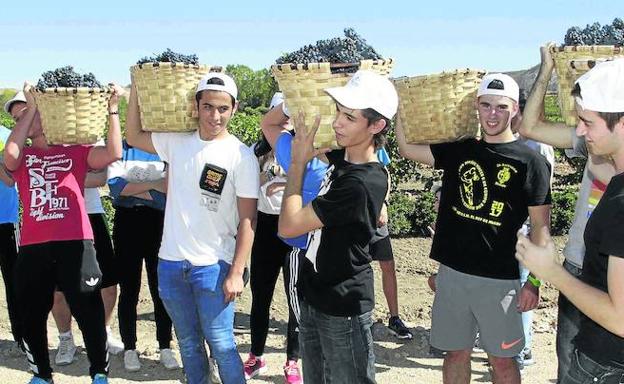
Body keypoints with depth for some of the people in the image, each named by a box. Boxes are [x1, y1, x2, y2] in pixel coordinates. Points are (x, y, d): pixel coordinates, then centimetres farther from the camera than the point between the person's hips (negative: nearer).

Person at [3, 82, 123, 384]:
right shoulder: (21, 156, 12)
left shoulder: (75, 150, 7)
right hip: (32, 247, 3)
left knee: (89, 313, 3)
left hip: (75, 243, -3)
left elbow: (113, 153, -8)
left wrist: (113, 109, -10)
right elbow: (9, 154, -12)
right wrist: (30, 107, -8)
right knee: (31, 316, 14)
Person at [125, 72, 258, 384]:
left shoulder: (241, 156, -10)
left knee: (221, 344, 0)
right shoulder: (177, 142, 3)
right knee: (188, 343, 17)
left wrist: (236, 273, -13)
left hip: (213, 265, -4)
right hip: (171, 262, 5)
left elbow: (247, 220, -9)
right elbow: (133, 137, 16)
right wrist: (137, 89, 5)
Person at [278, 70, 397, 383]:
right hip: (314, 297, 9)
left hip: (343, 308, -9)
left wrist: (298, 162, -14)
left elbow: (288, 226, -22)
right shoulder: (342, 158, 0)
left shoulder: (362, 184, -27)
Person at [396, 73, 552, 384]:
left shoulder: (530, 161, -6)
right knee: (456, 352, 15)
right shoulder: (459, 151, 5)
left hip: (499, 279, -3)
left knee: (501, 358, 10)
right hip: (452, 273, 4)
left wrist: (534, 281, -9)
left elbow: (540, 226, -6)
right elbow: (407, 148, 8)